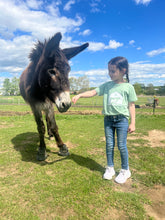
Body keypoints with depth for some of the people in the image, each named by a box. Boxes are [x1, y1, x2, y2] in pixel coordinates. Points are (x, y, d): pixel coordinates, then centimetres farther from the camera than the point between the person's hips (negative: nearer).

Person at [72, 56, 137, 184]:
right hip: (108, 119, 3)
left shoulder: (128, 87, -1)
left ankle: (125, 171, 26)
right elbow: (93, 92, -1)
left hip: (122, 119, -3)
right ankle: (110, 168, 30)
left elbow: (131, 105, 0)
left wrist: (133, 122, -2)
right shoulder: (107, 85, 5)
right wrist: (79, 95, -14)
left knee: (122, 145, 4)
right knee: (109, 145, 11)